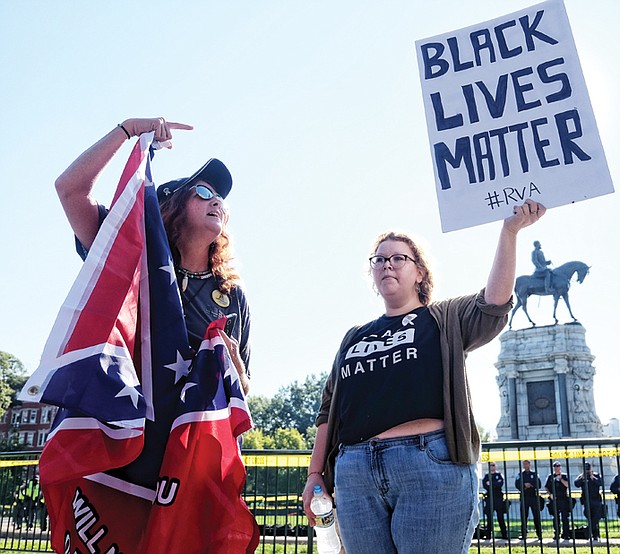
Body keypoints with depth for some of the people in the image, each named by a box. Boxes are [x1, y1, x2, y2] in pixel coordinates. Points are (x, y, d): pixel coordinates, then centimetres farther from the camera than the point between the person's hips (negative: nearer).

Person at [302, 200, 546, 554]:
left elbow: (494, 304, -7)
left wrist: (509, 232, -15)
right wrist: (315, 474, 13)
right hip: (355, 474, 4)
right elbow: (329, 410, 20)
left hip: (431, 462, -3)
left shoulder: (445, 320, 13)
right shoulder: (355, 338, 22)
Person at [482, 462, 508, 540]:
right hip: (489, 498, 1)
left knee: (500, 517, -1)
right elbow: (485, 485, -2)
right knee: (489, 517, 0)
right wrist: (494, 485, -11)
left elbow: (500, 484, -8)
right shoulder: (486, 476, 14)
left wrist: (490, 484, -7)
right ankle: (488, 535, 3)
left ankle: (504, 534, 3)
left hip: (498, 498, -1)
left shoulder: (499, 475, 10)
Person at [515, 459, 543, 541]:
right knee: (524, 517, 0)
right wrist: (524, 485, -14)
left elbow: (538, 485, 2)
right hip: (524, 497, 0)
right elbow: (517, 484, 1)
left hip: (534, 497, 0)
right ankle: (524, 534, 5)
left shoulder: (534, 474, 11)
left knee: (537, 516, -3)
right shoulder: (520, 475, 12)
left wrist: (530, 485, -11)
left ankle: (539, 534, 2)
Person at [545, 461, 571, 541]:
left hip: (563, 499, -1)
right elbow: (546, 487, 10)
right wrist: (550, 494, -5)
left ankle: (566, 534, 4)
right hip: (554, 499, 1)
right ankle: (556, 534, 9)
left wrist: (561, 479, -13)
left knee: (565, 517, -3)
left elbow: (567, 485, -5)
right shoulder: (550, 476, 12)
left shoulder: (564, 476, 9)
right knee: (555, 518, 4)